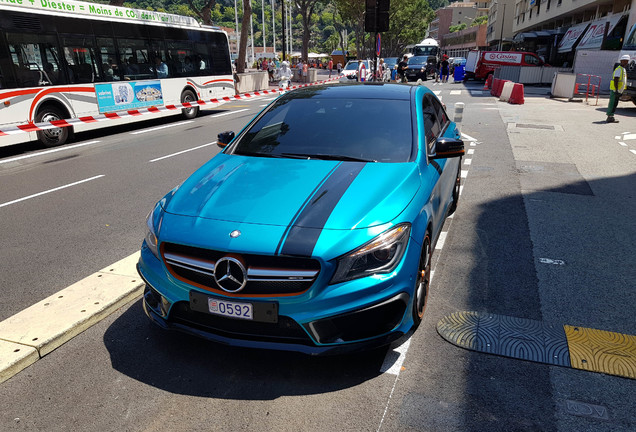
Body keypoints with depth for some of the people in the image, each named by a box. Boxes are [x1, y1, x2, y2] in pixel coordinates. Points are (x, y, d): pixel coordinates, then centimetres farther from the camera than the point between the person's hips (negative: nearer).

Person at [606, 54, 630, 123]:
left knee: (614, 104, 11)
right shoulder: (619, 69, -12)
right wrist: (616, 90, -26)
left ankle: (610, 117, 15)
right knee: (612, 103, -10)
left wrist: (621, 91, 24)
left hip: (618, 91, 10)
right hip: (615, 90, -10)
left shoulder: (623, 69, 19)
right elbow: (615, 80, -20)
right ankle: (610, 117, -12)